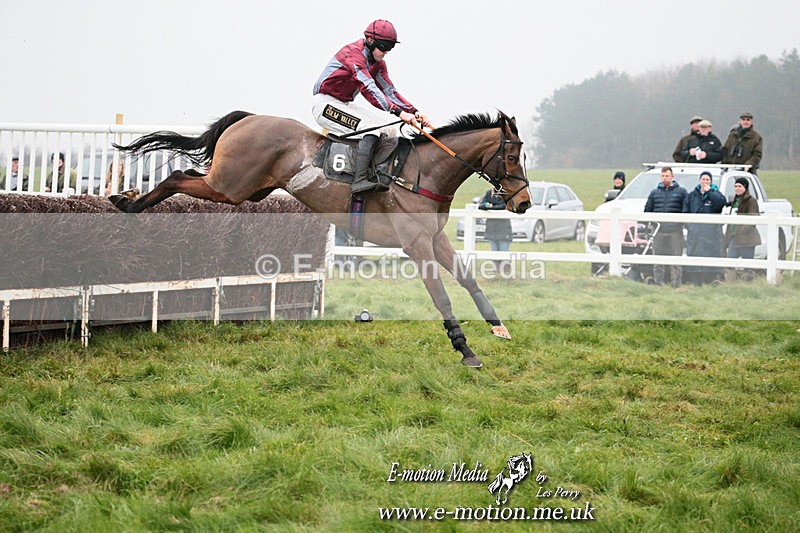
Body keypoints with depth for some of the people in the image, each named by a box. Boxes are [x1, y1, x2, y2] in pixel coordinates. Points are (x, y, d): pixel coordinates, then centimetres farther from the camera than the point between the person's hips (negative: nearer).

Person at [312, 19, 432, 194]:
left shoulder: (378, 63, 9)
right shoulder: (353, 53, -22)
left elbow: (390, 91, 10)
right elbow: (368, 88, -33)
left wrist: (415, 113, -6)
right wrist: (399, 112, -39)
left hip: (345, 105, 10)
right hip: (326, 103, -10)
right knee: (371, 128, -27)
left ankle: (381, 176, -4)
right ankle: (360, 180, -34)